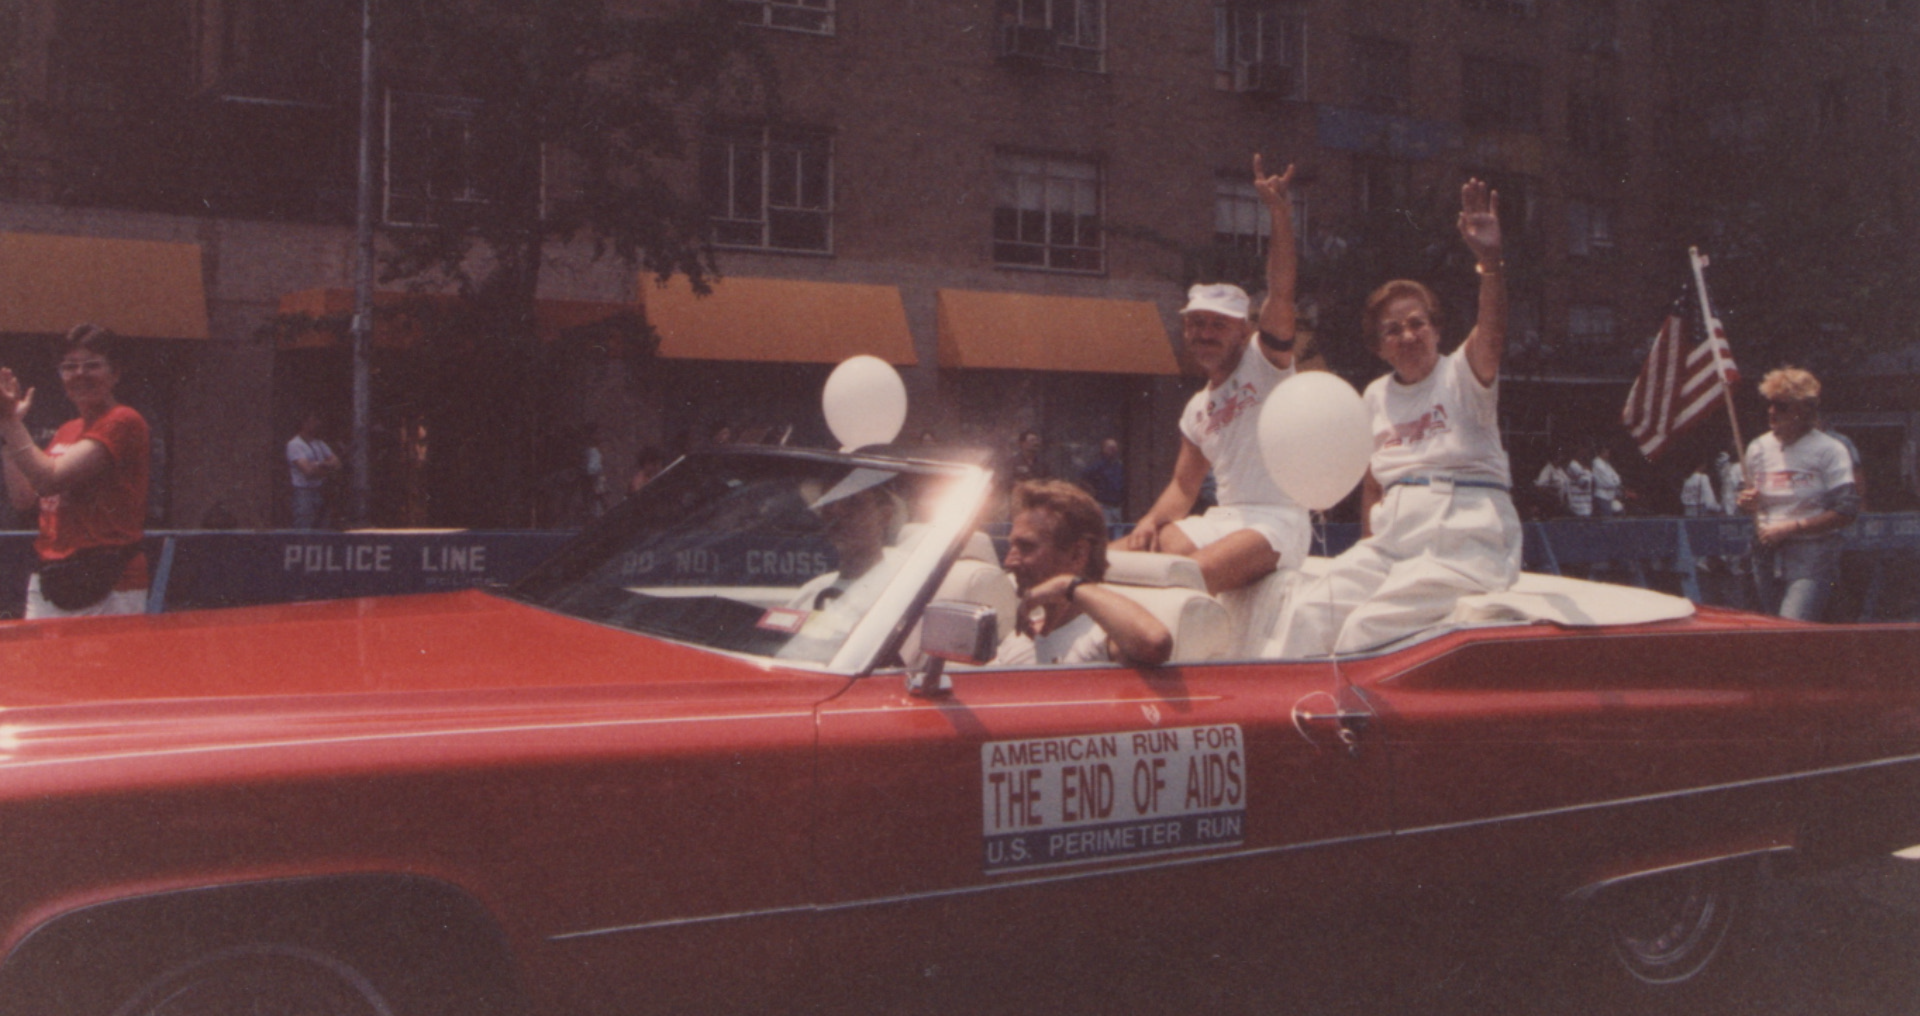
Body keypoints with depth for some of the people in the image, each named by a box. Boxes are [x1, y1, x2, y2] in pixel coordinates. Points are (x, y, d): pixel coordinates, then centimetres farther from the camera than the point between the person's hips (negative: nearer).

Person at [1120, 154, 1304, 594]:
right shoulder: (1197, 409, 20)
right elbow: (1183, 488, 20)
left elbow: (1281, 293, -16)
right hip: (1224, 520, 8)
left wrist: (1280, 215, -27)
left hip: (1274, 523, -8)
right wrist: (1151, 521, -1)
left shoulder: (1265, 362, 1)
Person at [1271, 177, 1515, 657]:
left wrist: (1490, 262, -39)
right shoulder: (1376, 395, 17)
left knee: (1368, 627, -26)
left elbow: (1492, 337, -22)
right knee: (1306, 611, -18)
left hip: (1465, 544, -5)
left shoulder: (1462, 374, 1)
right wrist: (1371, 550, 7)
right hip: (1392, 541, 5)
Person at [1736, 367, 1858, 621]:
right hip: (1767, 553, 6)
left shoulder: (1829, 450, -7)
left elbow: (1846, 511, -11)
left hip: (1812, 556, -6)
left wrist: (1790, 528, -16)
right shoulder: (1758, 448, 9)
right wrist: (1746, 502, -2)